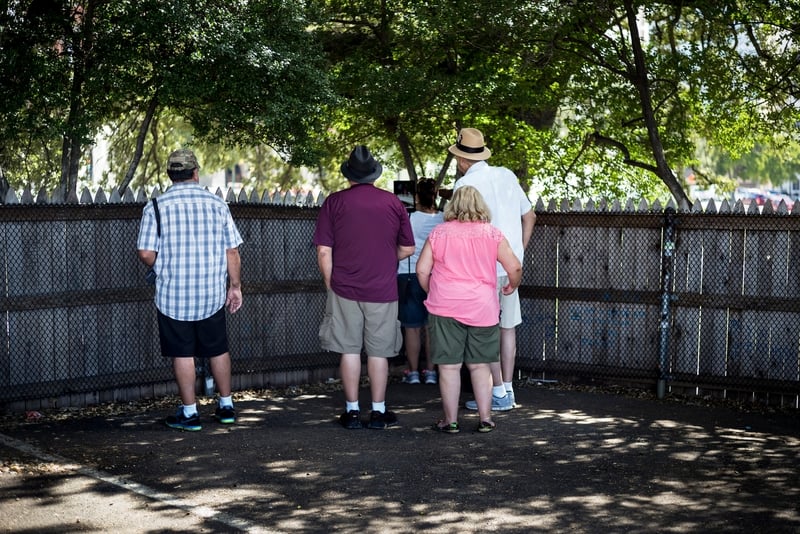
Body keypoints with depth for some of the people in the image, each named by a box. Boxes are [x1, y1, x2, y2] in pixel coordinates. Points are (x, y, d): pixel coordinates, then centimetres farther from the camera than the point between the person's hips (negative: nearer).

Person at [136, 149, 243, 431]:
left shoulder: (156, 207, -7)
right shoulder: (216, 204, 0)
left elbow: (146, 253, -11)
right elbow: (232, 251, 0)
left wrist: (161, 269, 11)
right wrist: (235, 286, 10)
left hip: (173, 294, -2)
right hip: (212, 293, 3)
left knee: (182, 354, 6)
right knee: (218, 350, 15)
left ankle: (189, 413, 10)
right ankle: (226, 406, 24)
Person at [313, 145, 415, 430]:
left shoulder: (334, 202, -2)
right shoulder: (393, 203, 2)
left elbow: (323, 251, -4)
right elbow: (407, 249, 6)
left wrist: (330, 283, 7)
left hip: (345, 289, -1)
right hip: (383, 289, 1)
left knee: (349, 350, 6)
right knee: (379, 351, 7)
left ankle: (352, 411, 9)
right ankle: (378, 411, 12)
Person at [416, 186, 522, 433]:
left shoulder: (439, 233, 2)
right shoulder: (492, 234, 2)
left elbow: (422, 270, 1)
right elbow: (515, 267, -1)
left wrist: (431, 292, 18)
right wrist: (512, 286, 19)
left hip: (446, 308, -1)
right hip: (482, 308, 1)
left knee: (449, 366, 4)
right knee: (480, 365, 10)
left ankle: (451, 420, 7)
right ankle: (485, 418, 13)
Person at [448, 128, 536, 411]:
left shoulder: (465, 184, -11)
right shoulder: (507, 176, 8)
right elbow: (529, 216, 15)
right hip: (510, 266, 6)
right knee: (508, 327, 12)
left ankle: (498, 393, 4)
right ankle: (508, 390, 18)